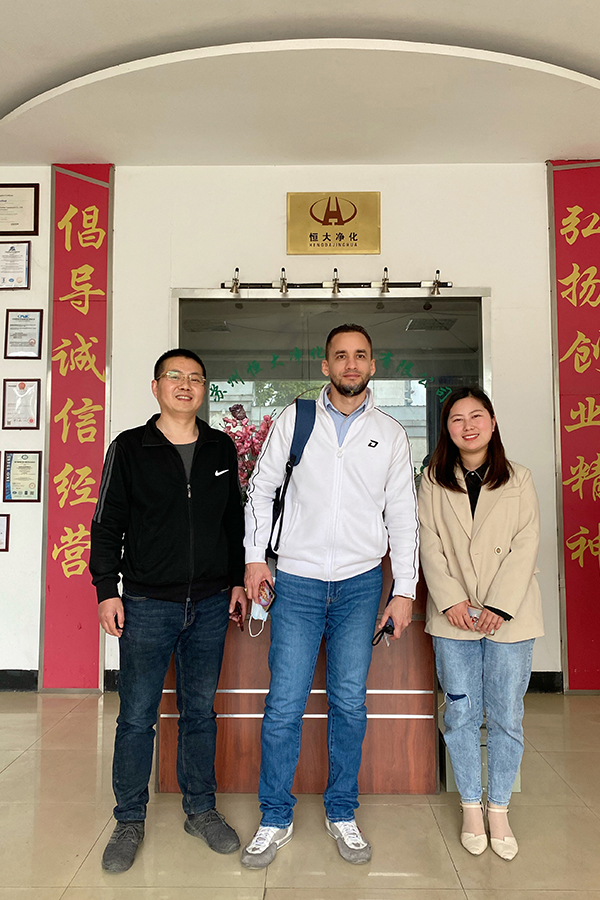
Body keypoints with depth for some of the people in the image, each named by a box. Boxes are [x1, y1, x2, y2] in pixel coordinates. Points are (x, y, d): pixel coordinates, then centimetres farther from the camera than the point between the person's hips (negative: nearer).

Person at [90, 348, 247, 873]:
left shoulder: (222, 449, 8)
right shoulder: (130, 448, -1)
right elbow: (107, 524, 0)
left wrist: (238, 579, 10)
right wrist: (107, 589, -5)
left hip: (210, 604, 3)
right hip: (147, 604, -2)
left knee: (200, 711, 14)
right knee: (138, 716, 6)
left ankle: (202, 810, 31)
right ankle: (130, 821, 25)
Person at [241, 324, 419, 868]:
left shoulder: (390, 434, 5)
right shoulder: (294, 419, 2)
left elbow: (402, 516, 6)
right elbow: (262, 487, 8)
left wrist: (405, 590, 2)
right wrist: (254, 557, 0)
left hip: (360, 583, 1)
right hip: (298, 581, -1)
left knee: (350, 703, 9)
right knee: (284, 705, 2)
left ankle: (342, 813, 29)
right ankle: (276, 820, 22)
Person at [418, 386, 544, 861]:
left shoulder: (519, 480, 3)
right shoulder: (434, 482, 5)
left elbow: (525, 547, -3)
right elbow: (429, 545, 0)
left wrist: (498, 607, -12)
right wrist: (451, 600, -11)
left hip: (509, 617, 0)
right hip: (454, 617, 1)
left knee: (506, 717, 7)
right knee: (461, 714, 8)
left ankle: (499, 811, 25)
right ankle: (471, 808, 25)